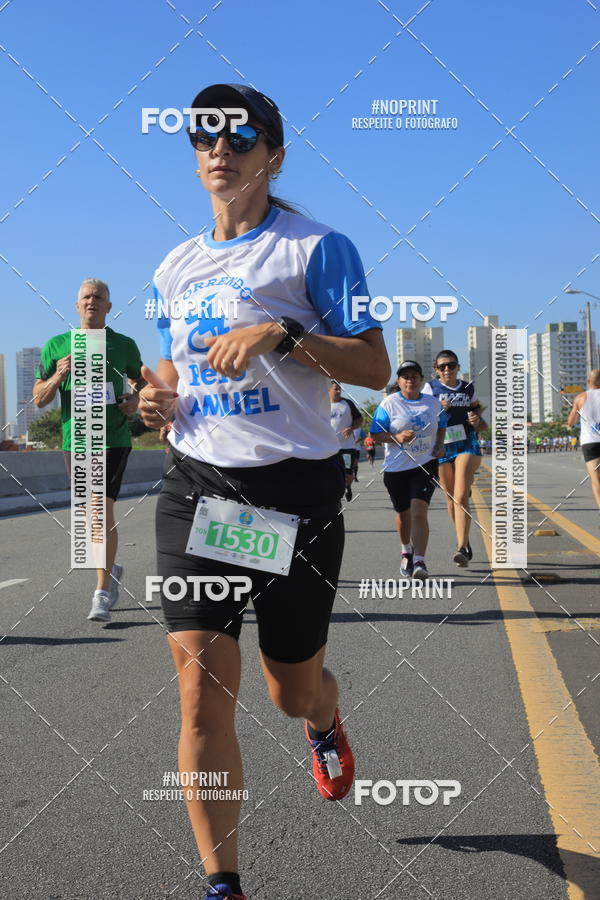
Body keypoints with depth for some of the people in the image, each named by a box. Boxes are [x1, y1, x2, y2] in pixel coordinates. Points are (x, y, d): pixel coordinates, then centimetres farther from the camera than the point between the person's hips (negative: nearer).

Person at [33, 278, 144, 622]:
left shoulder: (125, 345, 4)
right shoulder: (56, 346, 6)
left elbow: (141, 379, 19)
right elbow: (39, 399, 5)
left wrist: (136, 398, -3)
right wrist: (58, 376, -14)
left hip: (114, 439, -3)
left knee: (103, 510, -14)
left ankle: (102, 594, -11)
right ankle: (112, 570, 37)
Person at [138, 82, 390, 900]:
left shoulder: (317, 247, -3)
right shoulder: (175, 267, 14)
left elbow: (375, 367, -8)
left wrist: (282, 333, -20)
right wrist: (158, 395, 3)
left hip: (294, 488, -3)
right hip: (194, 485, 4)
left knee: (292, 689, 10)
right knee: (202, 690, -7)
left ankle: (324, 728, 50)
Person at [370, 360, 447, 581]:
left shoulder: (433, 403, 5)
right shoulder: (389, 403, -4)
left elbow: (441, 426, 22)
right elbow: (376, 434, -5)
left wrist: (440, 445, 3)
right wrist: (396, 437, -22)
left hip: (425, 465, 0)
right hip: (396, 468, 0)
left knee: (419, 512, -16)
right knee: (403, 513, 15)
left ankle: (419, 562, -17)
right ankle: (407, 551, 42)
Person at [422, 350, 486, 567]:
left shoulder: (468, 389, 10)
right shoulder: (431, 388, 4)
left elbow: (478, 420, 18)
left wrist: (477, 422, -4)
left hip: (467, 445, -1)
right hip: (441, 446, 1)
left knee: (461, 497, -15)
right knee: (451, 498, 9)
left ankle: (462, 548, -21)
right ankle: (463, 541, 27)